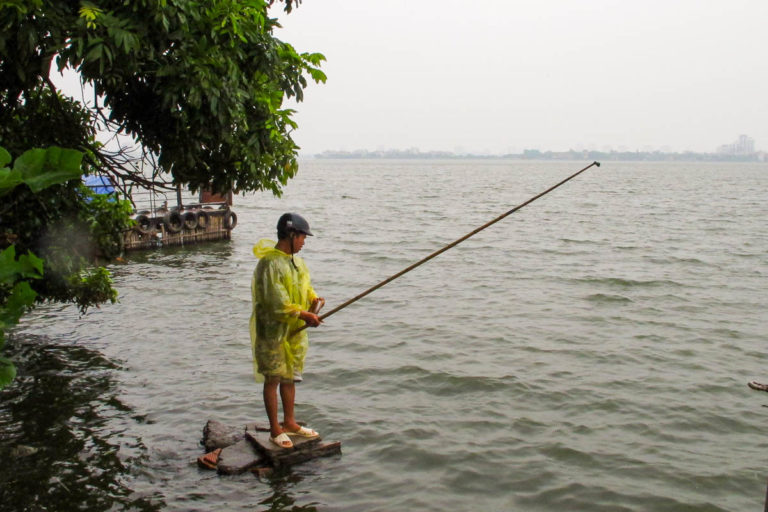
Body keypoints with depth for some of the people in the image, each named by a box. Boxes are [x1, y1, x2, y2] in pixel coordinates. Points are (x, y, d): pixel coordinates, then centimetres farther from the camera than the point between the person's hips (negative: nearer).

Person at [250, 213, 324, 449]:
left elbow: (305, 288, 19)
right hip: (273, 332, -8)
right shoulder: (270, 264, -19)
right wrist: (304, 315, -22)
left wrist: (314, 299, -3)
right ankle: (275, 430, 12)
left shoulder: (297, 262, 9)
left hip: (295, 331, 8)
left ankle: (289, 422, 30)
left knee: (290, 377, 17)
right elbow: (277, 303, -23)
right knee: (273, 379, 2)